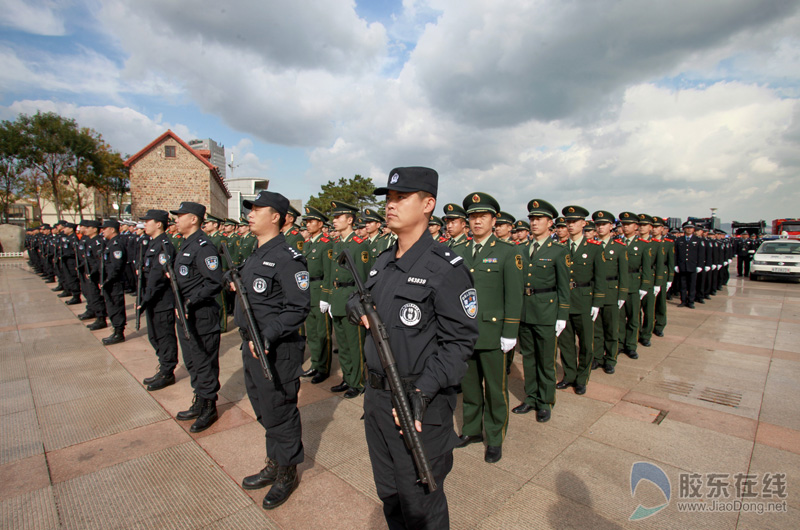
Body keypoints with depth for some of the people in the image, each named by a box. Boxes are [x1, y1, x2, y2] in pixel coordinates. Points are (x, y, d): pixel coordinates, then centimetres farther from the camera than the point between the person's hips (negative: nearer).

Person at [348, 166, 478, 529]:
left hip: (420, 405, -7)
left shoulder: (446, 268, -17)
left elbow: (459, 340, -18)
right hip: (376, 397, 7)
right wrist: (356, 305, -6)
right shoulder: (382, 262, 7)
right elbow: (366, 301, 18)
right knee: (388, 493, 25)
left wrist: (422, 392, -26)